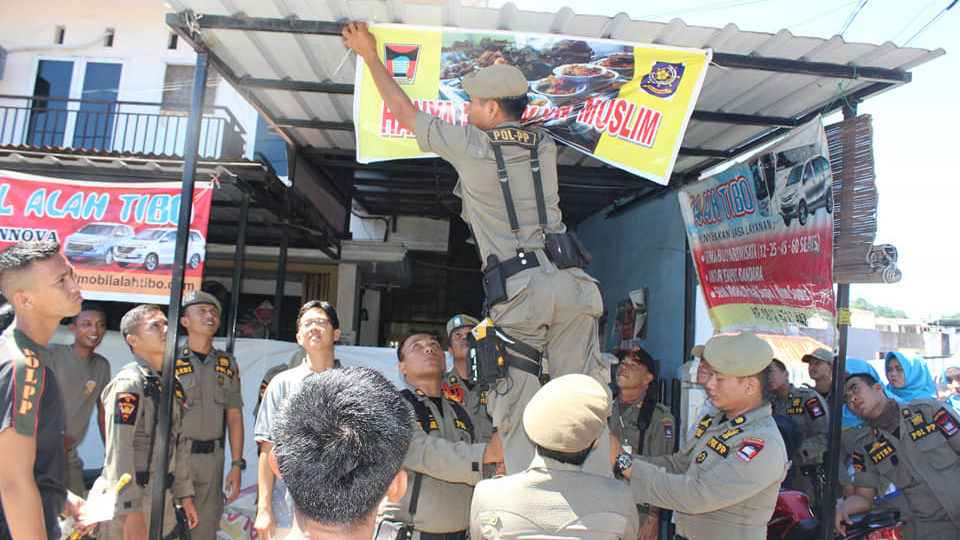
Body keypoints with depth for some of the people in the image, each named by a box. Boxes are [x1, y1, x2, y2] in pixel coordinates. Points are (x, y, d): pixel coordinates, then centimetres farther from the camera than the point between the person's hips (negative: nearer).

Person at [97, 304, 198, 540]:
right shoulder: (128, 382, -13)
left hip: (163, 498, 7)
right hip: (132, 502, -7)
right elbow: (118, 451, -18)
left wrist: (184, 496, 15)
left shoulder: (172, 383, 11)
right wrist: (131, 511, -21)